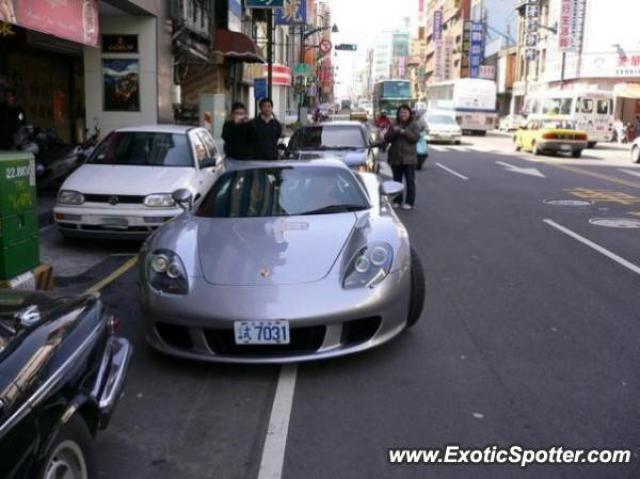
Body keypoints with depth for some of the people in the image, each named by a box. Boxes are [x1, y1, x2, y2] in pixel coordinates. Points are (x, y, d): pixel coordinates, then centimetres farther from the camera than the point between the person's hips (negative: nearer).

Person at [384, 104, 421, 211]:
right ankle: (397, 201, 17)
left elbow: (415, 137, -13)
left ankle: (409, 202, 3)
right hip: (395, 158, 3)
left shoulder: (414, 125, 2)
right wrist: (393, 132, -15)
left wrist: (403, 132, -20)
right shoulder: (394, 126, 10)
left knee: (410, 181, -1)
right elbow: (386, 139, 3)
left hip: (409, 158, -3)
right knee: (397, 180, 9)